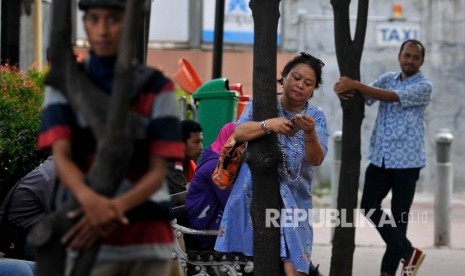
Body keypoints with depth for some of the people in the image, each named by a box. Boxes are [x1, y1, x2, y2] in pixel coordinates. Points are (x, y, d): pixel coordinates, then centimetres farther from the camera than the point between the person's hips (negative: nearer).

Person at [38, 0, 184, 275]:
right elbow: (61, 157, -10)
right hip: (89, 237, 0)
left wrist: (116, 207, -24)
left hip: (149, 239, 0)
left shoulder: (157, 88, 1)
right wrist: (90, 200, -32)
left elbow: (158, 171, -4)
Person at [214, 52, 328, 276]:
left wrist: (310, 132, -31)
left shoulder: (316, 117, 3)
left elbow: (316, 160, -12)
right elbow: (239, 133, -14)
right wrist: (268, 125, -32)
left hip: (294, 197, 0)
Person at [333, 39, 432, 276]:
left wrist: (355, 85, -26)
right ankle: (408, 252, 13)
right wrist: (346, 89, -26)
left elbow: (391, 97, -20)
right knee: (369, 206, 3)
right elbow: (365, 96, -2)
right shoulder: (388, 79, 12)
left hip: (406, 161, -6)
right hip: (380, 157, 6)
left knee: (399, 216, 0)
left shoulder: (424, 86, -6)